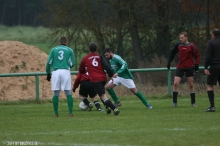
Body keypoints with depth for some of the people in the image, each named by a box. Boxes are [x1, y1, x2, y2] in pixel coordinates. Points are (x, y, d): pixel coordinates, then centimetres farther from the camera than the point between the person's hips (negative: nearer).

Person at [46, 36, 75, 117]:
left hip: (55, 72, 1)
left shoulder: (54, 49, 12)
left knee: (56, 93, 5)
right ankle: (70, 112, -3)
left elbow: (49, 62, 6)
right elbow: (72, 64, 5)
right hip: (66, 71, -1)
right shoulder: (69, 50, 8)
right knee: (68, 93, 2)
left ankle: (56, 113, 5)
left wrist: (48, 73, 15)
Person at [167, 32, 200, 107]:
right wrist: (169, 62, 9)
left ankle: (193, 102, 14)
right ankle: (174, 102, -1)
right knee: (175, 83, -9)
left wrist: (196, 64, -10)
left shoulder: (191, 46, -6)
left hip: (190, 67, -2)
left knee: (191, 85, 3)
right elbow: (173, 53, 14)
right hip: (180, 67, 2)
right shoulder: (178, 45, 1)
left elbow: (197, 55, -1)